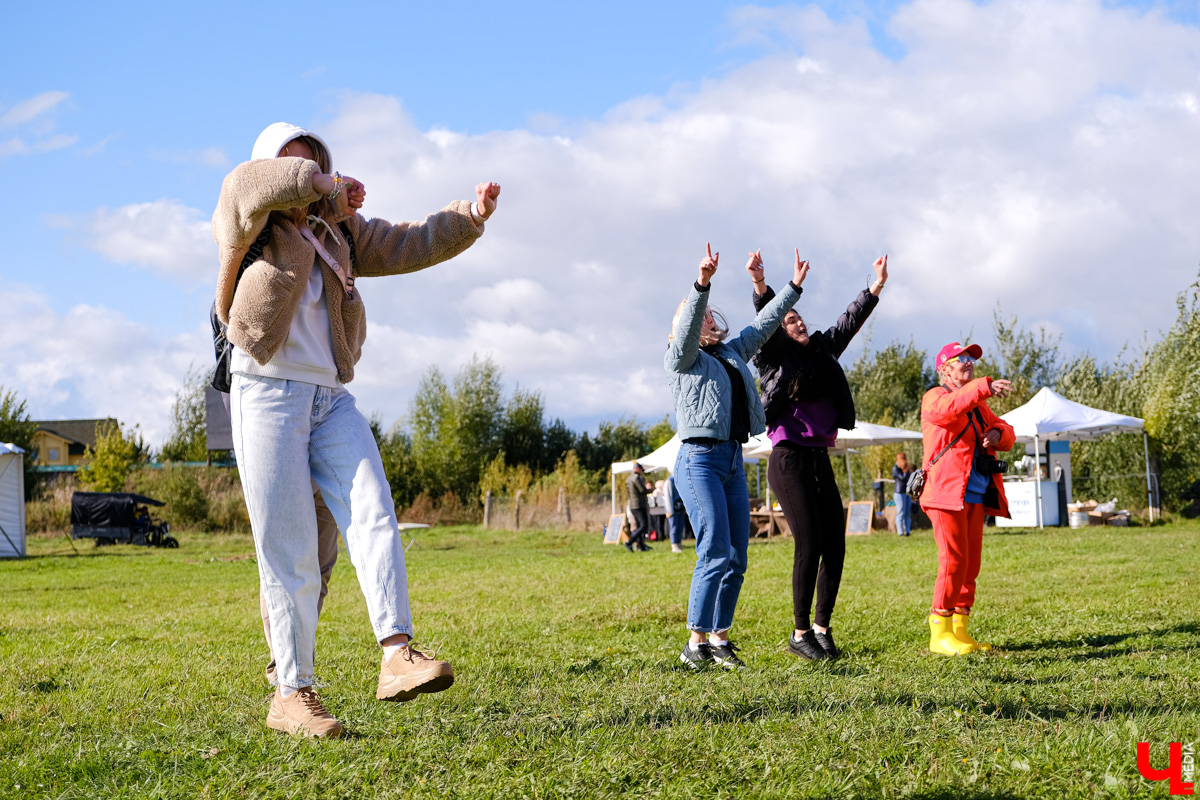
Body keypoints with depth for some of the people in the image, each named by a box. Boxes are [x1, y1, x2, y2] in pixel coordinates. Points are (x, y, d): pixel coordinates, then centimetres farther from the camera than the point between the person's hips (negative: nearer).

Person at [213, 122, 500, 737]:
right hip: (268, 393, -5)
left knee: (372, 512, -16)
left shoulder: (340, 231, 19)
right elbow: (247, 188, -20)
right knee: (288, 549, -6)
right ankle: (292, 694, -1)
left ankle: (397, 656, -27)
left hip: (330, 398, 5)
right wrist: (323, 185, -7)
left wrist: (470, 217, -2)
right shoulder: (250, 226, 2)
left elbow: (409, 245, 15)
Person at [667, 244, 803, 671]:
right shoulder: (682, 358, 0)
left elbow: (763, 325, 26)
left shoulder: (732, 353, 19)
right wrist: (702, 282, -33)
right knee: (715, 553, -14)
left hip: (734, 462, 7)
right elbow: (687, 329, -19)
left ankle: (719, 639, 11)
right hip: (700, 460, -7)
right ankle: (696, 643, -8)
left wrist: (793, 287, 22)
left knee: (737, 559, 4)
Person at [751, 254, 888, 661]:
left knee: (835, 544, 2)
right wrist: (760, 286, -31)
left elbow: (849, 322, 22)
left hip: (820, 459, 7)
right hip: (789, 460, -7)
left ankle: (822, 627, 13)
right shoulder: (775, 359, -1)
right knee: (809, 545, -10)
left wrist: (876, 285, 22)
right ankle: (800, 633, -1)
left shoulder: (822, 353, 16)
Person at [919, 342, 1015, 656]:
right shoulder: (934, 397, -1)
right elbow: (950, 406, -26)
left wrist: (998, 433, -7)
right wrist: (986, 386, -40)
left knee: (970, 563, 6)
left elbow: (1006, 432, 18)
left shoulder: (978, 405, 26)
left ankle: (959, 630, 11)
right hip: (947, 492, -8)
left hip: (976, 496, 8)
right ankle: (940, 632, -9)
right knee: (954, 559, -13)